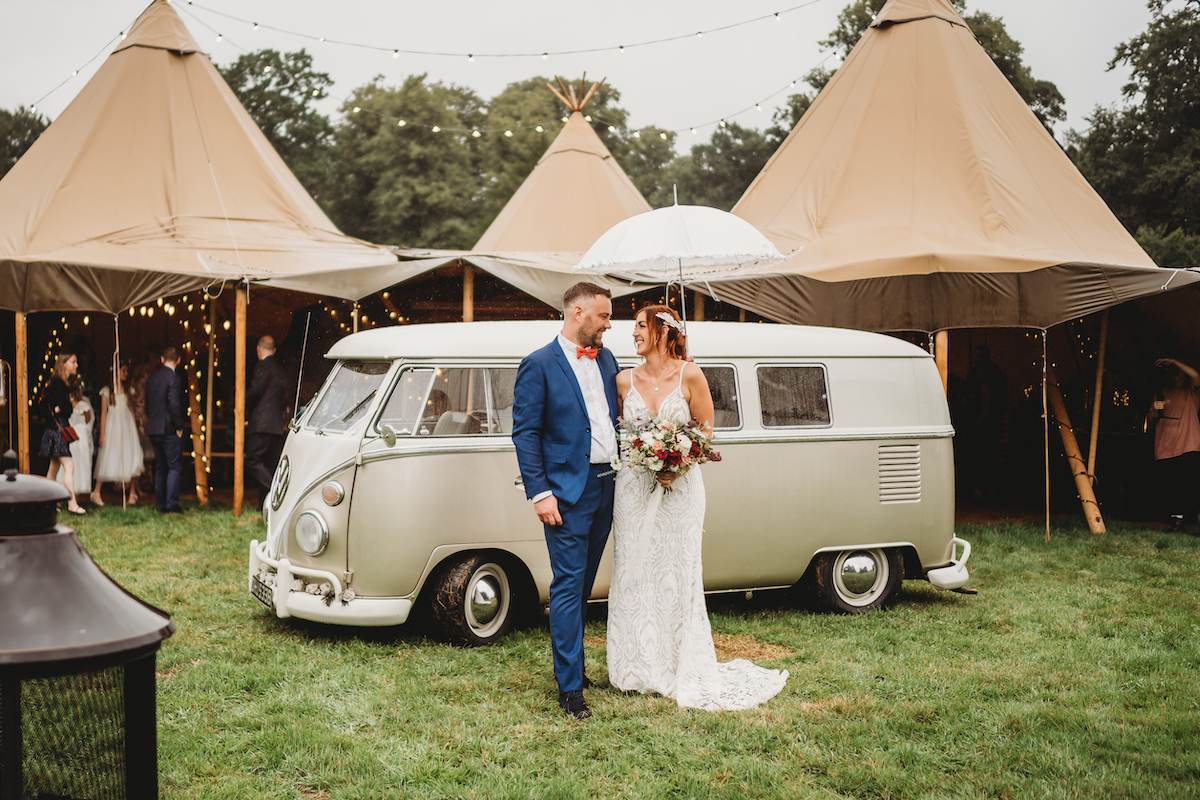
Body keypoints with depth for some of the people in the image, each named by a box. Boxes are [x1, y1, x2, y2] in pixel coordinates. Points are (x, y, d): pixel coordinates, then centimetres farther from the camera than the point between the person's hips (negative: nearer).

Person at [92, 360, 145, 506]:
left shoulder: (128, 390, 12)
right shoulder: (107, 391, 2)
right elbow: (103, 412, 1)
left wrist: (135, 430, 9)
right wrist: (102, 434, -5)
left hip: (127, 426, 3)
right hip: (112, 426, -3)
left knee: (129, 459, -2)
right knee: (108, 459, -6)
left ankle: (132, 493, 1)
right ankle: (96, 492, 2)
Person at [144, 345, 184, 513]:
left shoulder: (151, 379, 10)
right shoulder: (173, 378, -12)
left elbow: (147, 405, 14)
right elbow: (174, 404, -18)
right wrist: (179, 426, -9)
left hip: (154, 430, 7)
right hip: (169, 429, -7)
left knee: (160, 468, 12)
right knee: (175, 467, -2)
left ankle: (161, 505, 13)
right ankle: (172, 504, -7)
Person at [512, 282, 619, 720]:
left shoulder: (606, 360, 13)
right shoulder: (539, 365, -7)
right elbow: (525, 433, -9)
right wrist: (539, 493, -14)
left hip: (606, 485, 7)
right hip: (568, 491, -7)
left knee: (583, 584, 15)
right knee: (568, 586, -6)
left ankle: (571, 663, 27)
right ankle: (569, 687, -2)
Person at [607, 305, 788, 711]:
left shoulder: (690, 376, -2)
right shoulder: (625, 380, 7)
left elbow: (706, 432, 0)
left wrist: (679, 465, -14)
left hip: (679, 487, -3)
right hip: (634, 487, 3)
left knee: (677, 573, 1)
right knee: (634, 574, 4)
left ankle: (682, 672, 11)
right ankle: (641, 670, 15)